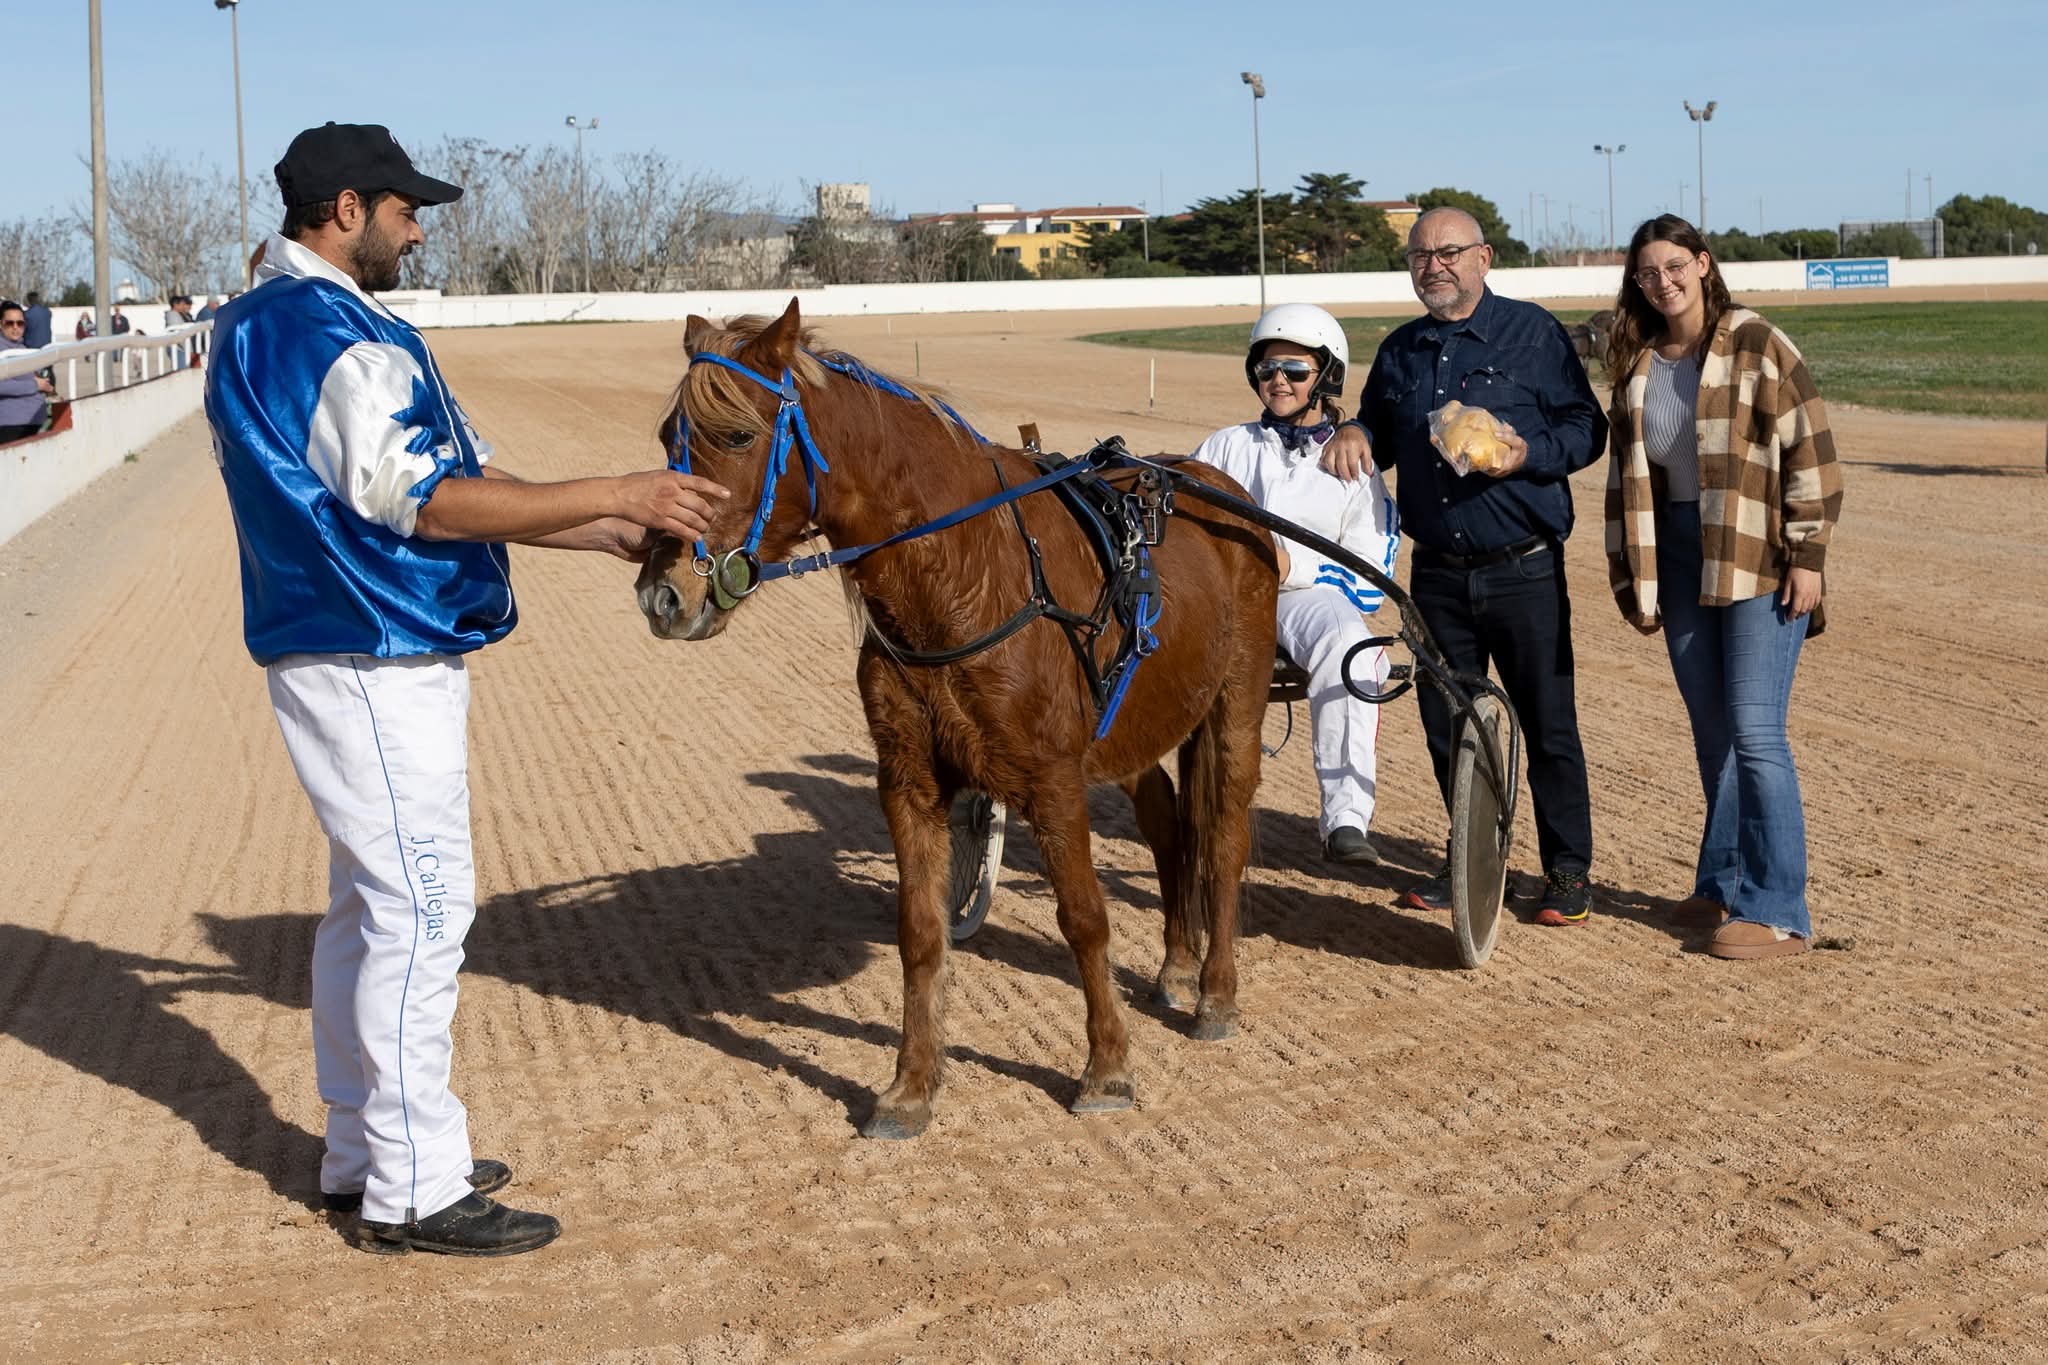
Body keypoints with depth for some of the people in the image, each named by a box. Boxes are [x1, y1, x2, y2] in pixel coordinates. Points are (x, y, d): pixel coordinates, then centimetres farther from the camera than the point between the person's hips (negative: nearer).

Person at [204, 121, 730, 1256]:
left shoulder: (264, 323, 17)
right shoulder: (335, 334, -17)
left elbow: (446, 480, 15)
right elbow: (426, 502, -23)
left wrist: (615, 533, 10)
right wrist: (618, 495, -19)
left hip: (353, 660, 11)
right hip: (376, 665, -11)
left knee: (373, 904, 17)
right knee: (421, 908, -5)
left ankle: (364, 1155, 28)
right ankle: (413, 1191, 2)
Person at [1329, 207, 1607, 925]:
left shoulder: (1533, 332, -3)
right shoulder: (1400, 350, 12)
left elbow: (1586, 428, -4)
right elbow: (1381, 433, 22)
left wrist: (1528, 453, -22)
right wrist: (1354, 436, -1)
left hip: (1523, 570, -5)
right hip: (1437, 573, 5)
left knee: (1547, 724, 1)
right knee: (1446, 725, 10)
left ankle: (1567, 871, 13)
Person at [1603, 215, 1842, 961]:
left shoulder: (1757, 345, -6)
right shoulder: (1636, 365, 11)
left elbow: (1810, 449, -9)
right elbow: (1626, 473, 16)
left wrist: (1807, 554, -13)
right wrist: (1630, 576, 14)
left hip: (1759, 561, -5)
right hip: (1681, 557, 6)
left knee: (1754, 730, -10)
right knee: (1713, 732, 10)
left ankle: (1777, 911, -5)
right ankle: (1725, 884, 21)